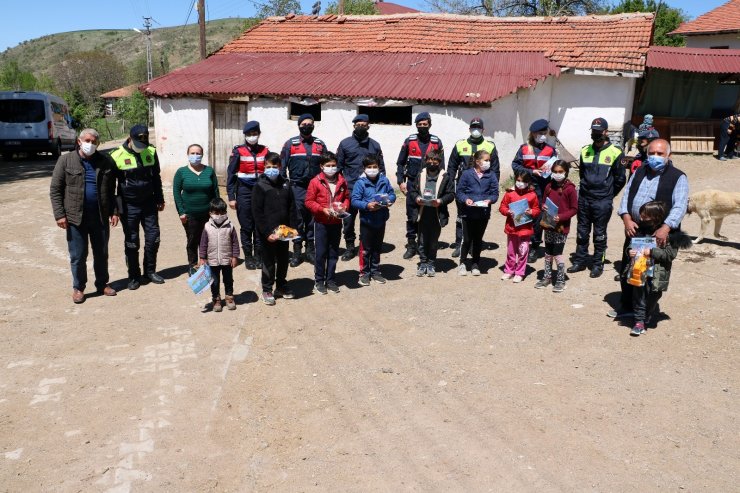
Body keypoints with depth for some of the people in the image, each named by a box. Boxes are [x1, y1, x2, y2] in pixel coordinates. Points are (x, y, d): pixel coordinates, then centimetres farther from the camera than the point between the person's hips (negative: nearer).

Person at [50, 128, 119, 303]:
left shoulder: (105, 162, 6)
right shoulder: (66, 160, -2)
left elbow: (112, 190, 11)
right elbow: (55, 190, -3)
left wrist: (114, 211, 4)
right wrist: (59, 214, -9)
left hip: (101, 217, 2)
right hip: (75, 218, -2)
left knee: (102, 254, 13)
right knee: (78, 256, 5)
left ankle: (102, 284, 27)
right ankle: (78, 288, 20)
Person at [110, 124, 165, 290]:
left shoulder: (151, 152, 1)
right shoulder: (117, 156, -10)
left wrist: (160, 199, 14)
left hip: (149, 204, 3)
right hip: (129, 206, -3)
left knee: (153, 238, 5)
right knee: (131, 242, 3)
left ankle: (150, 271, 22)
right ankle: (134, 276, 15)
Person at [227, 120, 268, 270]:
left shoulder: (265, 151, 7)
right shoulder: (238, 151, -2)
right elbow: (231, 174, -2)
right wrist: (231, 197, -7)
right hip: (244, 193, -2)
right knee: (246, 227, 2)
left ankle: (258, 256, 16)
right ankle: (248, 257, 12)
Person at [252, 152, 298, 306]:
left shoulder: (285, 184, 4)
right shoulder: (260, 186, -9)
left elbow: (292, 208, 7)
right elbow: (257, 212, -12)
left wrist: (293, 228, -2)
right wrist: (267, 233, -17)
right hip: (267, 233, -4)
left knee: (283, 260, 15)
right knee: (268, 261, 6)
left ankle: (281, 286, 32)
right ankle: (267, 290, 19)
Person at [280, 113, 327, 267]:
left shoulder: (320, 144, 10)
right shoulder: (290, 143, 3)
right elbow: (282, 166, 4)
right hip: (297, 187, -2)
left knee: (312, 220, 7)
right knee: (297, 220, 0)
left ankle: (310, 250, 17)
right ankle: (297, 252, 8)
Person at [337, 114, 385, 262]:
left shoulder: (374, 145, 9)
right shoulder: (345, 143, 5)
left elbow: (381, 167, 13)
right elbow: (338, 166, 7)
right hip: (350, 190, -1)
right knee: (348, 220, 4)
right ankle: (350, 247, 18)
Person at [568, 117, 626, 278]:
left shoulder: (615, 153, -6)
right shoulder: (585, 150, 8)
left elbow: (620, 178, 0)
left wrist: (608, 194, 5)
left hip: (602, 201, -4)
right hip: (584, 198, 4)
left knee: (599, 234, 4)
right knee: (582, 232, 11)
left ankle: (597, 264, 14)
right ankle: (580, 261, 22)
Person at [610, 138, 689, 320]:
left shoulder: (678, 177, -5)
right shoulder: (639, 172, 12)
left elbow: (680, 206, -15)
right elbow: (626, 195, 7)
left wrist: (665, 228, -29)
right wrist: (627, 219, -10)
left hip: (659, 234, -5)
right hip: (634, 230, 5)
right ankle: (627, 306, 29)